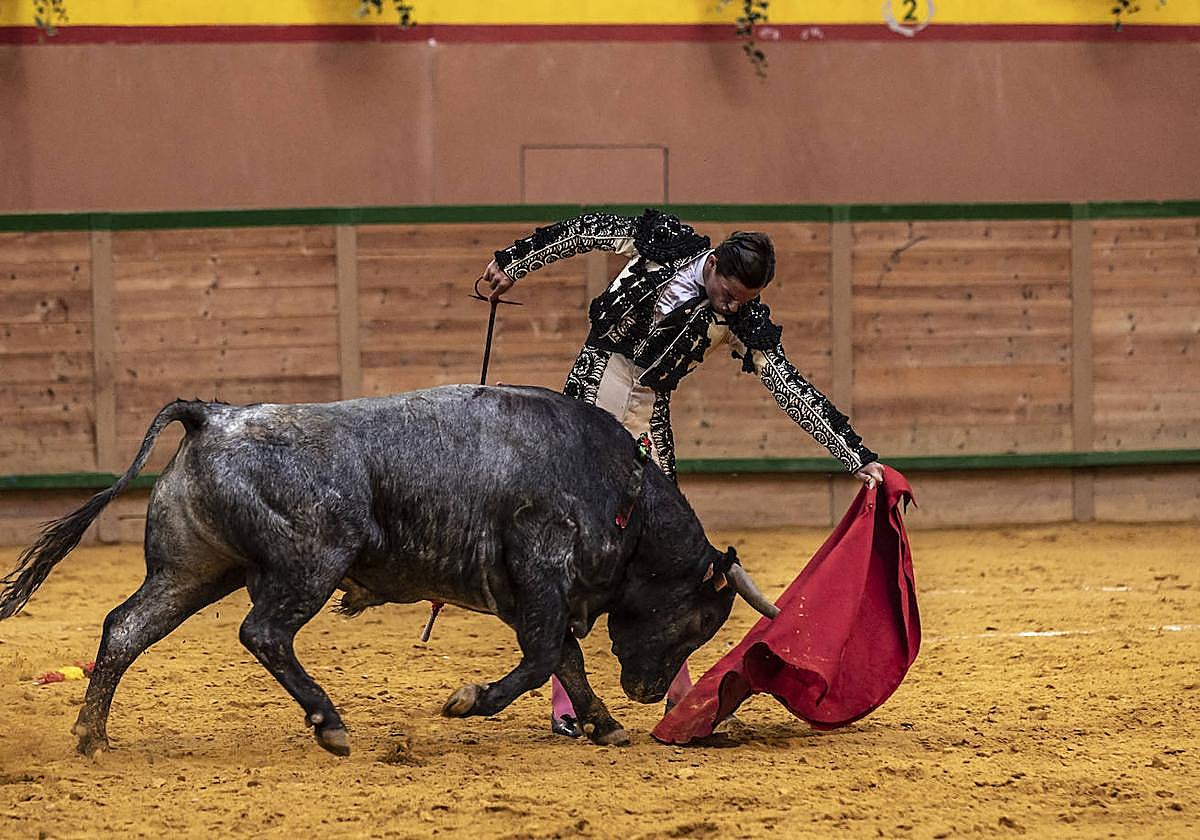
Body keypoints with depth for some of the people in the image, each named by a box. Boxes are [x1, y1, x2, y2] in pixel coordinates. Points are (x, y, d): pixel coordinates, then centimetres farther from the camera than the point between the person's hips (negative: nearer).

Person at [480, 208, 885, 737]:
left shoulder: (744, 321, -9)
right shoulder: (665, 243, -13)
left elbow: (792, 391, -9)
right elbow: (585, 231, 0)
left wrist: (858, 457, -13)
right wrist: (513, 262, 4)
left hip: (648, 416, 2)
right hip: (591, 395, -2)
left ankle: (678, 692, 10)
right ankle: (563, 702, -8)